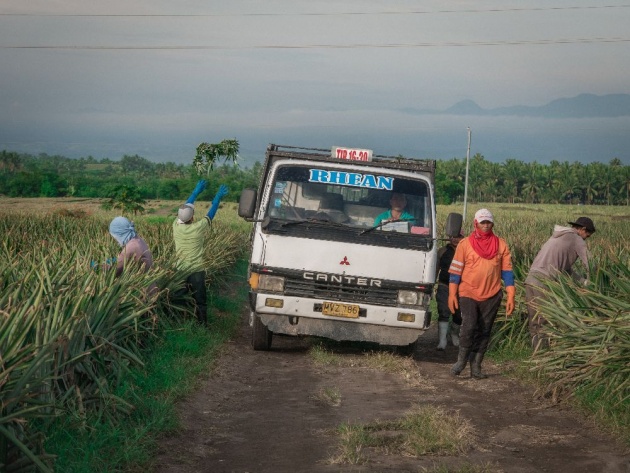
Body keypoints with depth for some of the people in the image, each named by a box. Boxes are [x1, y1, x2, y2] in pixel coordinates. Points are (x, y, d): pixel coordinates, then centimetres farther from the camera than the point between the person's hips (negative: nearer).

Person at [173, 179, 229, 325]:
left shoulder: (176, 226, -7)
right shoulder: (198, 228, -16)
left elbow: (185, 207, 7)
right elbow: (211, 214, -3)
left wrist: (196, 191, 17)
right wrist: (218, 197, 10)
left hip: (180, 271, 3)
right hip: (196, 271, -3)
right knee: (200, 301, 4)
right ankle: (202, 325, 6)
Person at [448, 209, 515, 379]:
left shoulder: (501, 245, 5)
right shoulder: (465, 244, 0)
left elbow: (507, 270, 6)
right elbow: (455, 270, 2)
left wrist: (511, 296, 0)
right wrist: (452, 294, -4)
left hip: (492, 296, 2)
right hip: (468, 294, -2)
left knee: (484, 332, 5)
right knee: (469, 326, -16)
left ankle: (476, 367, 13)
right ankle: (461, 360, 2)